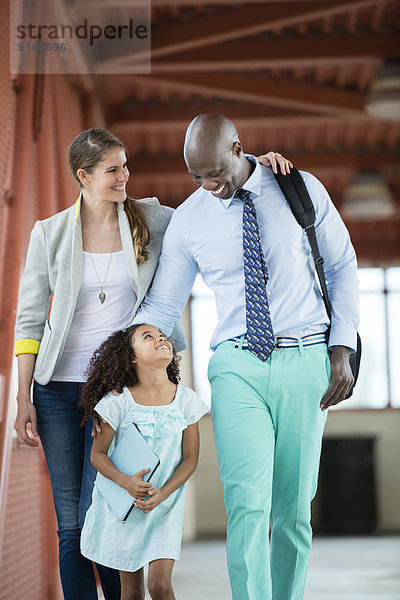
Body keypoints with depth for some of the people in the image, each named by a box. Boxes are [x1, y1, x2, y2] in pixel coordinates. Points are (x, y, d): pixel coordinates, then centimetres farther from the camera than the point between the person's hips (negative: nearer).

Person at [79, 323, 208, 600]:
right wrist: (125, 482, -23)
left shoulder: (186, 399, -5)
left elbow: (190, 458, -1)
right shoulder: (118, 401, -10)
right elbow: (98, 454, -5)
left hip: (165, 505, 1)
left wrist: (164, 492, -16)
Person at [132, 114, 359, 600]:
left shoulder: (303, 191, 0)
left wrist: (343, 350, 0)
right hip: (237, 364, 0)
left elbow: (342, 266, 9)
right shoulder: (187, 221, 1)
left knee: (293, 509, 5)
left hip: (306, 359, 0)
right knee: (248, 504, -16)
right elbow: (160, 309, 7)